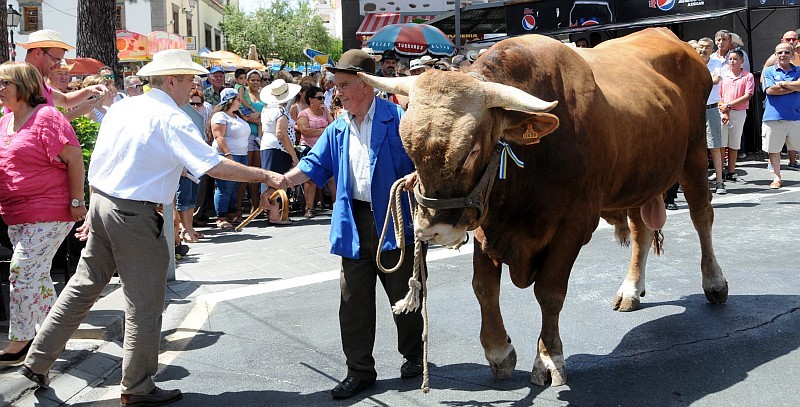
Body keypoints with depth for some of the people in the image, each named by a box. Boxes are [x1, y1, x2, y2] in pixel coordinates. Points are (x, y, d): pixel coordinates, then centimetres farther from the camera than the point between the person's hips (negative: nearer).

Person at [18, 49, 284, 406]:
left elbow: (99, 163, 14)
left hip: (100, 203, 8)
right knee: (144, 303, 6)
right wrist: (263, 176, -14)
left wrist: (94, 214, 21)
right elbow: (214, 166, -22)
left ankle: (38, 360, 28)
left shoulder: (121, 107, 9)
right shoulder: (172, 119, -14)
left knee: (84, 284, 21)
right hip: (135, 215, -8)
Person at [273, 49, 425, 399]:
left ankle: (413, 355, 33)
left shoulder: (397, 120, -6)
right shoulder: (338, 129, 11)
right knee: (354, 301, 6)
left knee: (404, 296, 10)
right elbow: (314, 165, 11)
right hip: (353, 225, 5)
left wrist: (415, 177, -27)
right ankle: (360, 370, 17)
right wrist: (282, 181, -4)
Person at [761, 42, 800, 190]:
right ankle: (776, 177, 17)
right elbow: (770, 90, -8)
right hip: (773, 117, -1)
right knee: (773, 149, 5)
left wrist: (782, 84, -6)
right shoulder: (769, 71, 9)